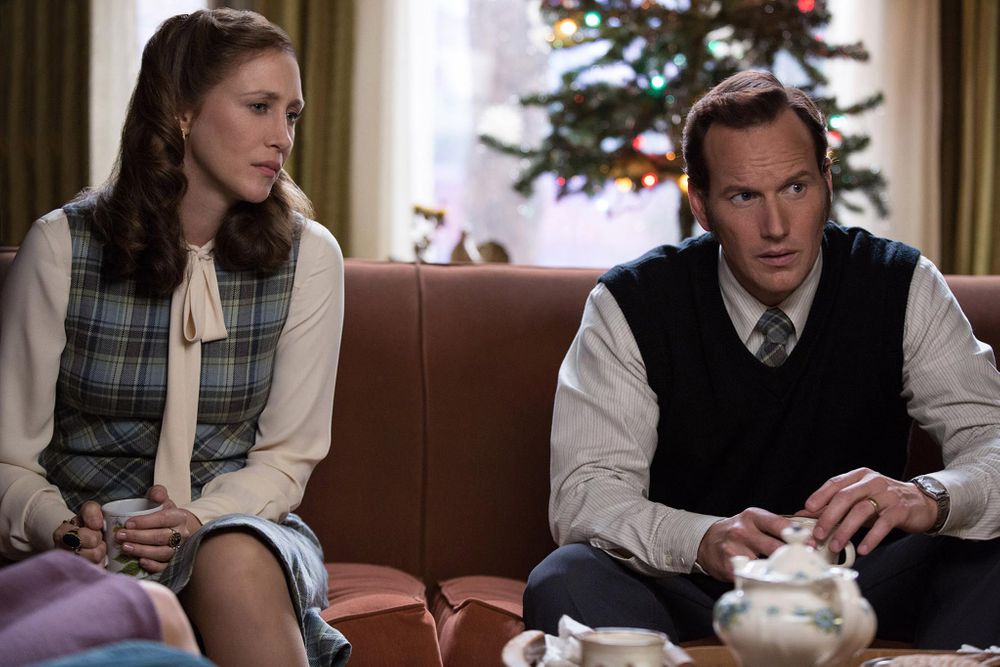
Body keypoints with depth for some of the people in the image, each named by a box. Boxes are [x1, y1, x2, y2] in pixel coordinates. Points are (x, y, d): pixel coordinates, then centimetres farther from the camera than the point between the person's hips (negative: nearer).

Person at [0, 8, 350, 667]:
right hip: (93, 544, -2)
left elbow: (287, 456, 3)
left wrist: (201, 520, -16)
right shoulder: (62, 246, -4)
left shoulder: (308, 256, 0)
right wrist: (63, 531, -22)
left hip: (240, 522, 2)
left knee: (234, 559, -35)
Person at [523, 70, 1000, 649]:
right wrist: (704, 541, -35)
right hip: (691, 593, -1)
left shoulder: (903, 289, -3)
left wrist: (928, 500, -35)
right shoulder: (630, 306, -7)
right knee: (564, 583, -31)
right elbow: (585, 493, -14)